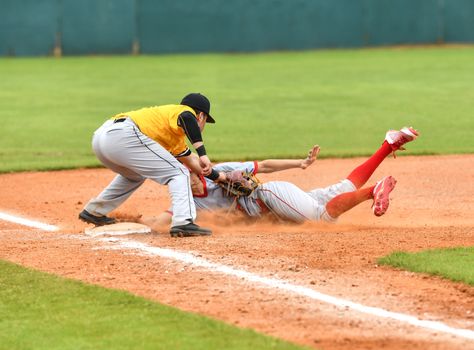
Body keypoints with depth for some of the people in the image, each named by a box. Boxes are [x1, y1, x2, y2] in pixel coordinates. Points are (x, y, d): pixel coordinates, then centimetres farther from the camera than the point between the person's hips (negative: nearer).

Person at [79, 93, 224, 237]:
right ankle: (183, 223, -20)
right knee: (178, 174, -3)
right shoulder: (184, 110, 9)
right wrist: (202, 153, -22)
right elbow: (187, 118, -16)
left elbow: (190, 161, 45)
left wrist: (218, 177, 51)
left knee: (135, 175, 38)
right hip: (124, 136, -10)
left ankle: (94, 212, 41)